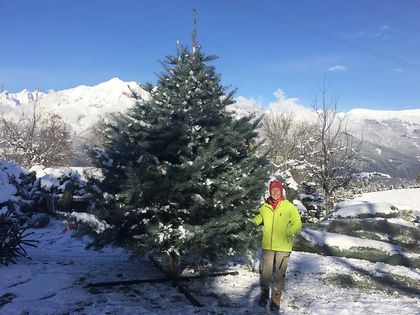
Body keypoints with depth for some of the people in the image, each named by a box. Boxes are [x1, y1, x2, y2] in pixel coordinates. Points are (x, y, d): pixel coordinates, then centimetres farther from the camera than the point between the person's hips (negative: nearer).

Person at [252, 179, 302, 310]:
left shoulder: (289, 207, -5)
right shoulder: (264, 207, 3)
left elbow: (297, 224, -5)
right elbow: (258, 219, 17)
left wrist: (286, 232, -20)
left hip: (283, 247, -2)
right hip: (267, 246, 2)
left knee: (279, 274, 7)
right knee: (265, 272, 9)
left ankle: (276, 298, 23)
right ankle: (264, 294, 31)